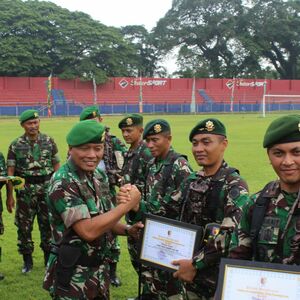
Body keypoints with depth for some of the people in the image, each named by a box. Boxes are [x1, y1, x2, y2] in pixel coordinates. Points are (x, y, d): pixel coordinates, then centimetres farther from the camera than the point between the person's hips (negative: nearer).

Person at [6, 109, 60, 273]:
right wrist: (9, 196, -7)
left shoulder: (48, 141, 1)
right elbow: (10, 171, -3)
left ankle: (49, 257, 24)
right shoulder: (15, 145, -2)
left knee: (48, 224, 8)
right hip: (25, 190, 0)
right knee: (24, 226, 6)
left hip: (47, 188, 1)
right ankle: (27, 260, 21)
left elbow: (56, 165, 5)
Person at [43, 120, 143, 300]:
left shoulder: (99, 176, 3)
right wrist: (127, 204, -23)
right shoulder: (63, 183, -21)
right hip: (73, 276, -7)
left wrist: (127, 230, -4)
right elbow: (88, 231, -28)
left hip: (100, 270, 7)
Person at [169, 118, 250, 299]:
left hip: (221, 279, -6)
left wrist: (195, 264, -20)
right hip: (191, 276, 6)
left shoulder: (235, 186, -16)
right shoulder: (191, 182, 5)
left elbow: (232, 236, -24)